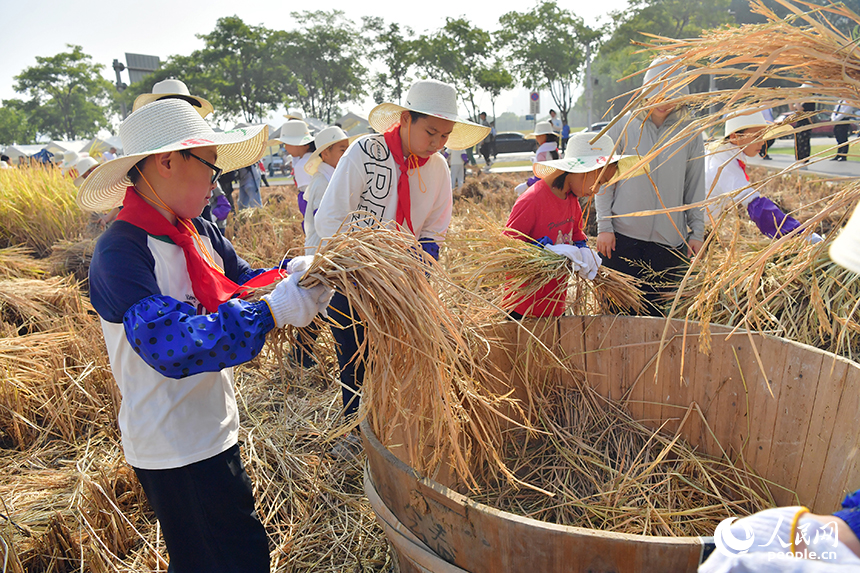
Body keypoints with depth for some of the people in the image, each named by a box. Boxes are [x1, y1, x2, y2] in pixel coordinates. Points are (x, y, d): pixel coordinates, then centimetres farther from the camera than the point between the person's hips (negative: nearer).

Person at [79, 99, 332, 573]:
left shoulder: (199, 233, 4)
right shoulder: (120, 251, -21)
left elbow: (245, 284, 6)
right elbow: (171, 346, -31)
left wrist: (292, 276, -15)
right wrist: (273, 311, -32)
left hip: (212, 432, 8)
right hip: (174, 449, -7)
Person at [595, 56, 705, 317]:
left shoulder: (689, 134, 5)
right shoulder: (623, 127, 2)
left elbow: (695, 187, 11)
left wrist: (697, 232, 7)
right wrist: (604, 226, -1)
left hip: (670, 238, 1)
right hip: (623, 235, -1)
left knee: (658, 311, 7)